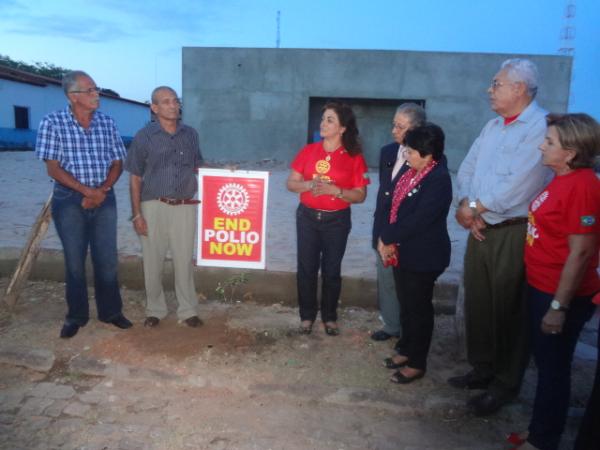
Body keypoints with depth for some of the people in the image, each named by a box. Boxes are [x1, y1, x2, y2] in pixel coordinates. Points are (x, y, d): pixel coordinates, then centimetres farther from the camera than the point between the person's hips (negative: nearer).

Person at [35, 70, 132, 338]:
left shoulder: (107, 123, 4)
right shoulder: (52, 123, -6)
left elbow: (118, 163, 5)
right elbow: (53, 168, -9)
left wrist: (101, 190, -11)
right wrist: (87, 191, -15)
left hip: (105, 199, 3)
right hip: (69, 199, -2)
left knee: (107, 258, 6)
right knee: (74, 260, 6)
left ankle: (110, 311, 21)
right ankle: (76, 316, 21)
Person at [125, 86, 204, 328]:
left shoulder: (190, 134, 7)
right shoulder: (144, 136, -1)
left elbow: (198, 168, 18)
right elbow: (135, 178, 1)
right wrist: (136, 214, -4)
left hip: (185, 207, 2)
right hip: (154, 207, -1)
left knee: (184, 261, 7)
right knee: (153, 262, 8)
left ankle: (188, 310, 20)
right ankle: (155, 310, 25)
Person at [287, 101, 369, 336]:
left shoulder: (354, 157, -7)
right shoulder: (309, 151, 1)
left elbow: (360, 195, -6)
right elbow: (291, 183, 3)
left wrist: (335, 190, -21)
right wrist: (308, 185, -17)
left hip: (337, 221, -2)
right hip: (307, 217, 2)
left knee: (331, 270, 8)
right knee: (306, 269, 7)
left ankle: (330, 317, 26)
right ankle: (307, 316, 23)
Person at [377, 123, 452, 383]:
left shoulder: (438, 180, -23)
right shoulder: (412, 171, 5)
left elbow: (417, 220, -26)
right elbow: (396, 207, 7)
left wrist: (387, 239, -15)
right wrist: (386, 239, -5)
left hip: (423, 256, -8)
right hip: (404, 250, 8)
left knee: (419, 308, 6)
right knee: (405, 304, 20)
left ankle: (417, 363, 23)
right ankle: (406, 349, 38)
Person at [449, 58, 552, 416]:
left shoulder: (543, 126, -14)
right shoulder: (493, 126, 14)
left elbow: (514, 187, -23)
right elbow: (467, 170, 10)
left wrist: (472, 207, -10)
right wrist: (468, 208, -8)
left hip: (514, 234, -7)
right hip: (481, 229, 8)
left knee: (508, 311, 5)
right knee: (477, 303, 15)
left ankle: (505, 384, 24)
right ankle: (483, 369, 34)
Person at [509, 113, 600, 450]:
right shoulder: (563, 179, 6)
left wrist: (559, 306, -21)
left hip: (562, 295, -9)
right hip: (542, 287, 9)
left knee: (553, 368, 8)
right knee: (545, 361, 21)